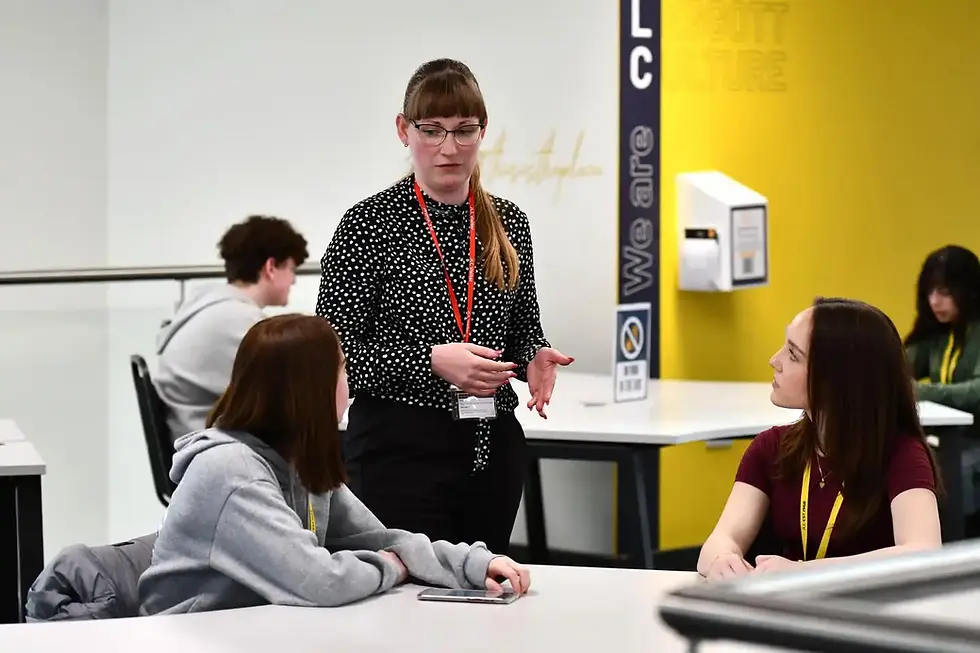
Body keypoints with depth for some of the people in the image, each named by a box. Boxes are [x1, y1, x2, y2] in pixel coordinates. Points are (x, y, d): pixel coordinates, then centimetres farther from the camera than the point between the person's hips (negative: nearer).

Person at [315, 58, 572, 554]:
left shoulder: (509, 223, 10)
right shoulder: (369, 224, -6)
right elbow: (335, 354, -9)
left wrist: (535, 358, -3)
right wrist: (432, 361, -21)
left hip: (493, 448, 5)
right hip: (399, 450, -5)